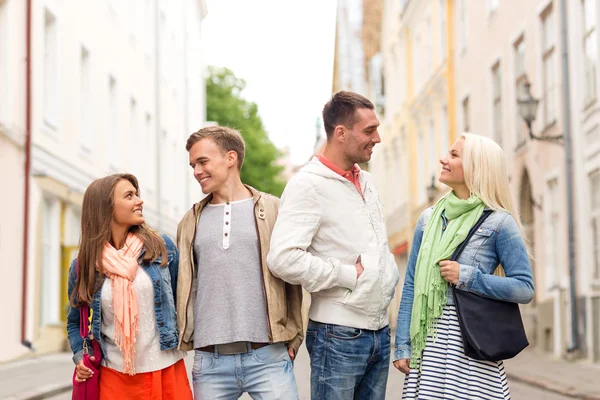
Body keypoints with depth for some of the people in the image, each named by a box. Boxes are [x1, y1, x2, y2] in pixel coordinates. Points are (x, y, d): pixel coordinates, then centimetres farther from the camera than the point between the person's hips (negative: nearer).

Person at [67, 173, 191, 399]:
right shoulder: (83, 266, 1)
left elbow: (181, 298, 12)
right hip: (114, 377, 0)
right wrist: (80, 357, -2)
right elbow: (75, 322, 13)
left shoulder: (162, 247, 1)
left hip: (167, 370, 0)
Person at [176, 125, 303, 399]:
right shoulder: (191, 222, 13)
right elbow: (183, 286, 14)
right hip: (209, 360, 3)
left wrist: (292, 336, -1)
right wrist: (183, 338, 5)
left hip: (269, 356, -3)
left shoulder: (273, 210, 4)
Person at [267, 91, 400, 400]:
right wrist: (350, 275, -16)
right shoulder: (309, 184, -13)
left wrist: (389, 277, 6)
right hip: (339, 335, -7)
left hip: (379, 331, 8)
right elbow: (284, 259, -25)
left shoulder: (366, 181, 13)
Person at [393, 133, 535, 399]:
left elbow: (525, 289, -8)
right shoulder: (428, 219, 9)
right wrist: (403, 345, 3)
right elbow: (412, 285, 9)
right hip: (428, 341, 4)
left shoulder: (498, 223, -5)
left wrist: (468, 277, -15)